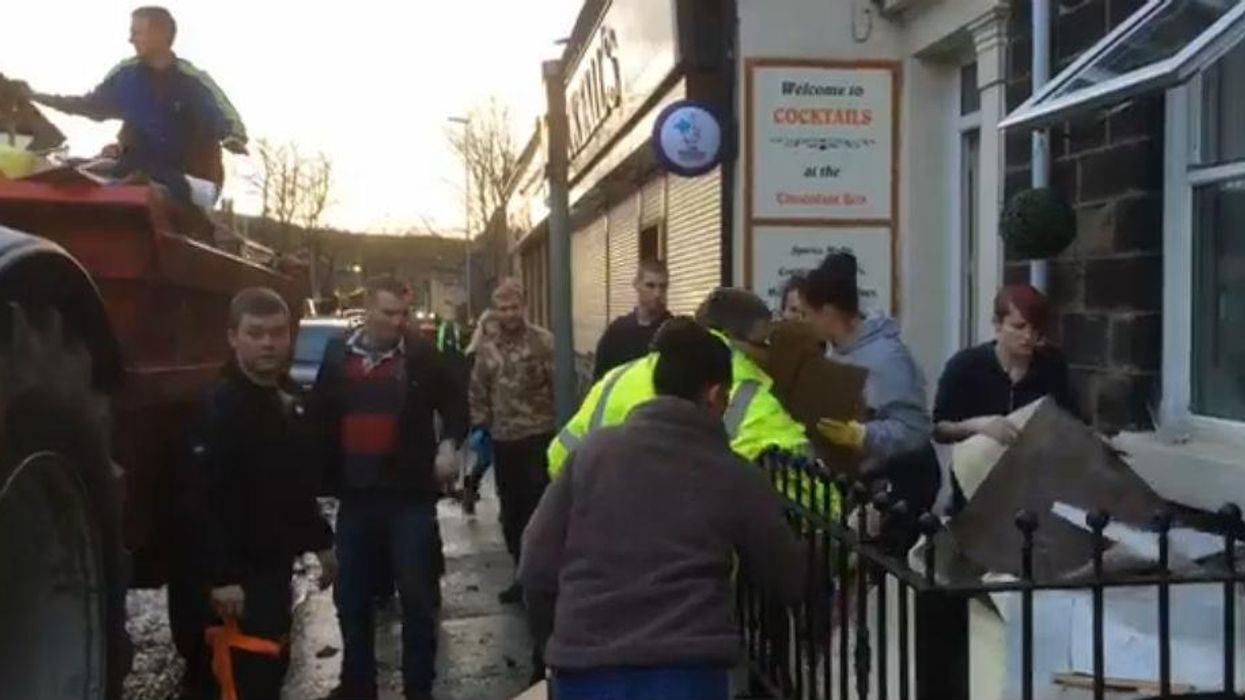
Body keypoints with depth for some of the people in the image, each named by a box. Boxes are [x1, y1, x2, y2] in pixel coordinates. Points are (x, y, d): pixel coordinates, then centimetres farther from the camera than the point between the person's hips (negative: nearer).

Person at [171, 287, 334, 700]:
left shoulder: (292, 402, 11)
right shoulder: (218, 406, -17)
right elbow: (196, 501, -24)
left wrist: (320, 542, 21)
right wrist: (220, 576, -27)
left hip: (273, 567, 8)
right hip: (228, 579, -8)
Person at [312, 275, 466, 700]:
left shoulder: (422, 355, -4)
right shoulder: (338, 355, 4)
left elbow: (455, 402, 5)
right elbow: (322, 418, 9)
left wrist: (449, 444, -10)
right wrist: (327, 474, 4)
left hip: (410, 495, -3)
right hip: (355, 495, 4)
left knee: (416, 596, 3)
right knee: (351, 597, 14)